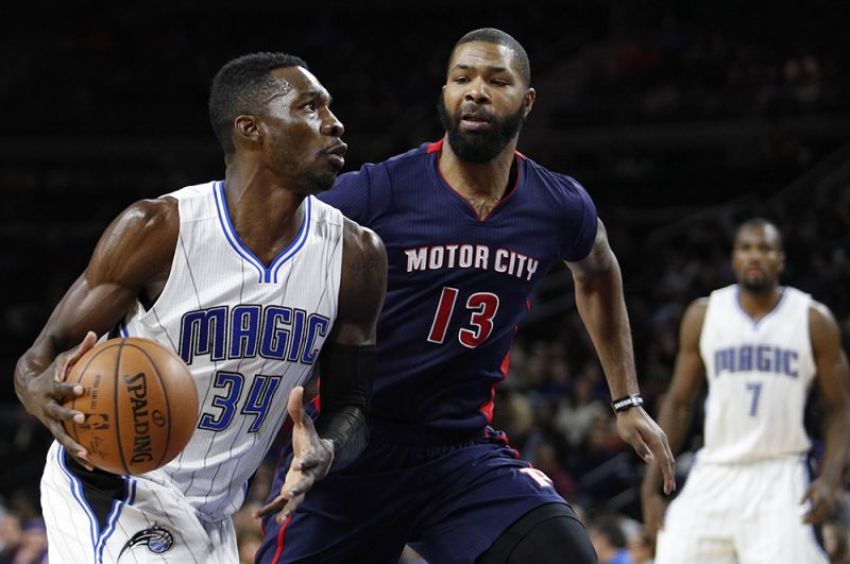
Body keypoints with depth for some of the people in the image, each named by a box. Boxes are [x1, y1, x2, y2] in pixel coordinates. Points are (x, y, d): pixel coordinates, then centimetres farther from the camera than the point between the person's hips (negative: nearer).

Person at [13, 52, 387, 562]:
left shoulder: (355, 255, -7)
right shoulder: (156, 230, -19)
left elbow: (351, 404, 2)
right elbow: (45, 354, -13)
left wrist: (326, 450, -23)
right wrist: (41, 393, -38)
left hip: (212, 515, 6)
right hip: (111, 492, -6)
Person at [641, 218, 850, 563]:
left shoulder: (813, 321, 0)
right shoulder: (704, 316, 5)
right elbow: (678, 403, 11)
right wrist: (651, 485, 4)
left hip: (779, 479, -2)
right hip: (714, 475, 2)